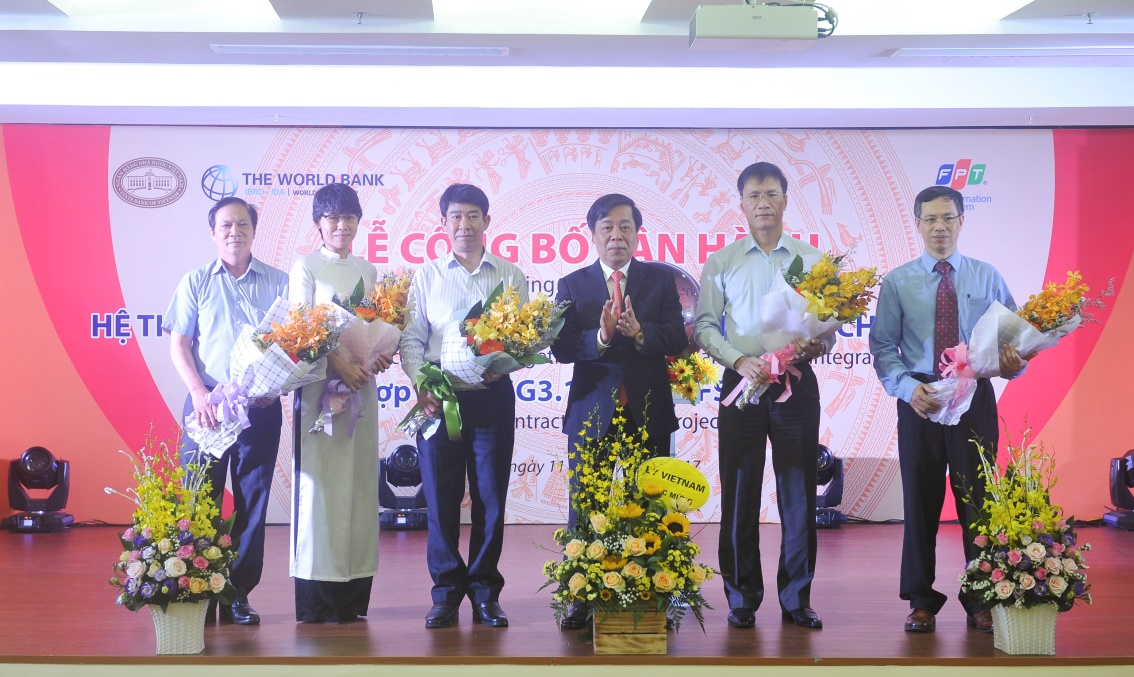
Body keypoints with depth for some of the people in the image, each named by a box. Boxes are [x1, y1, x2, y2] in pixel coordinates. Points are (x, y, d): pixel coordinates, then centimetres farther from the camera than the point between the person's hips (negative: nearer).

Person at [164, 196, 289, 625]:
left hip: (261, 407, 1)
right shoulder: (196, 282, 7)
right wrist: (199, 392, -11)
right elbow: (178, 345, 3)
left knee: (252, 501, 4)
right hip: (208, 404, -1)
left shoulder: (277, 282, 8)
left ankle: (239, 594, 12)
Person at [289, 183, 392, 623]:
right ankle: (317, 599, -1)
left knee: (358, 481, 4)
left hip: (361, 387, 5)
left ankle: (352, 595, 9)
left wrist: (382, 355, -4)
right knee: (320, 482, -6)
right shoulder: (306, 268, 2)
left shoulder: (367, 270, 16)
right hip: (320, 386, -4)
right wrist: (339, 365, -20)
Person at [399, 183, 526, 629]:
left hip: (492, 396, 0)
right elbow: (411, 338, 5)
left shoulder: (511, 276, 10)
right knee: (440, 496, 1)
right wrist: (422, 385, -10)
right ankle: (446, 591, 11)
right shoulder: (427, 276, 10)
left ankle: (485, 592, 12)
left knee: (490, 496, 2)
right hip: (440, 396, 0)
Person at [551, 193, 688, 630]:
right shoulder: (572, 286, 7)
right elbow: (561, 348, -4)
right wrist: (601, 336, -21)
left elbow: (678, 339, -4)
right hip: (591, 410, 0)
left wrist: (640, 332, -21)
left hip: (648, 412, 0)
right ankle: (583, 601, 11)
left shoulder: (661, 280, 8)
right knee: (586, 509, 4)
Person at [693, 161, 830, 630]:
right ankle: (742, 599, 12)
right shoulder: (721, 262, 9)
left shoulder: (812, 260, 11)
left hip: (797, 382, 0)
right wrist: (739, 360, -13)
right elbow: (704, 326, 3)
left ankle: (796, 599, 11)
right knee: (740, 493, 2)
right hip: (741, 382, 0)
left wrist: (815, 346, -14)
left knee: (798, 493, 2)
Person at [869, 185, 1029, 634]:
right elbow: (883, 346, 0)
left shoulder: (987, 277, 6)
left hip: (975, 399, 0)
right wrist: (908, 387, -16)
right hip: (918, 400, 0)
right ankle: (922, 602, 19)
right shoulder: (898, 282, 4)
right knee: (920, 502, 7)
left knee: (977, 499, 4)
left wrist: (1014, 362, -18)